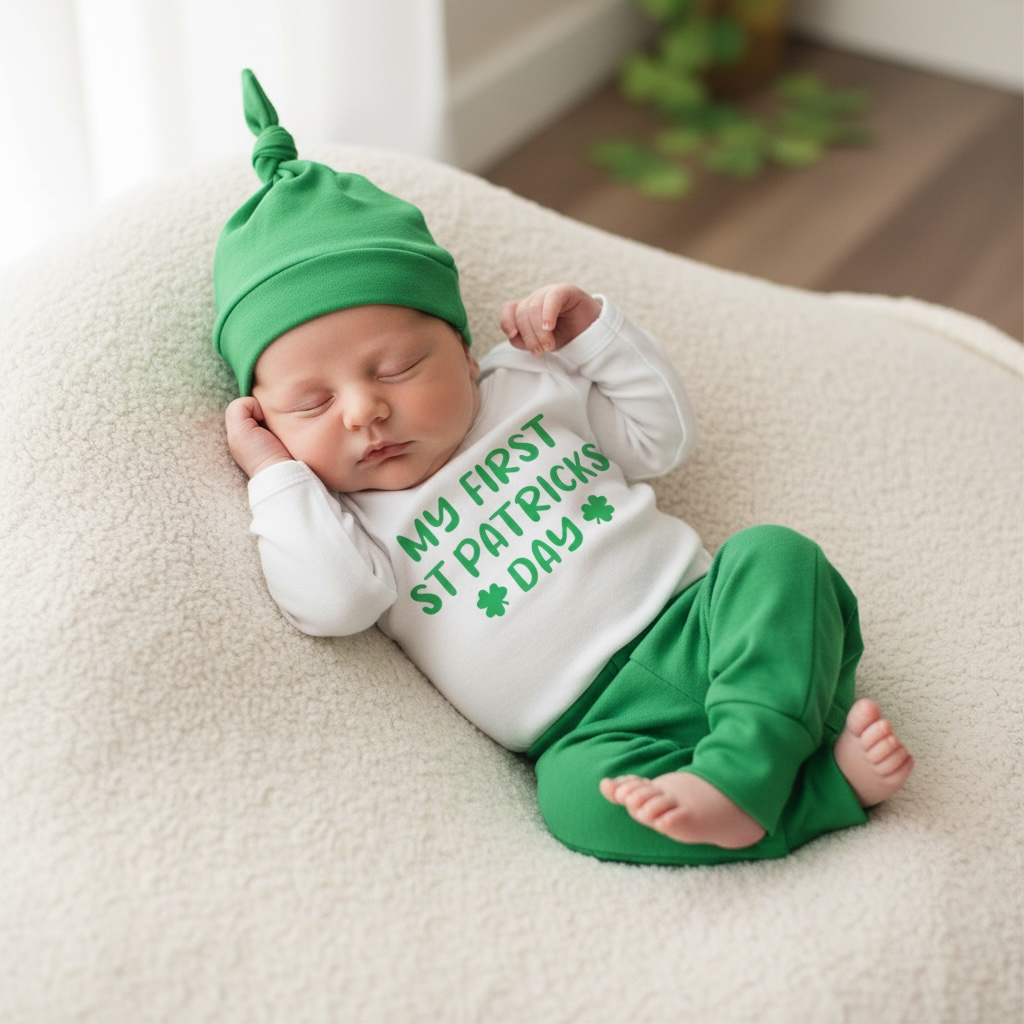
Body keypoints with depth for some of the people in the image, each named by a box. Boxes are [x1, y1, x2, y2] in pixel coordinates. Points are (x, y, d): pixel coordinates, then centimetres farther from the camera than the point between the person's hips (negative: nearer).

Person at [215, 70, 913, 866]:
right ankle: (823, 782, -31)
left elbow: (663, 434, 22)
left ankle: (741, 768, -39)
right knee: (580, 793, -35)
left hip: (701, 625, 4)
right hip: (598, 724, -3)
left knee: (774, 555, -26)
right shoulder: (352, 524, 7)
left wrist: (593, 332, 10)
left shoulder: (530, 384, 15)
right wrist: (276, 472, -5)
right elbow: (331, 602, -14)